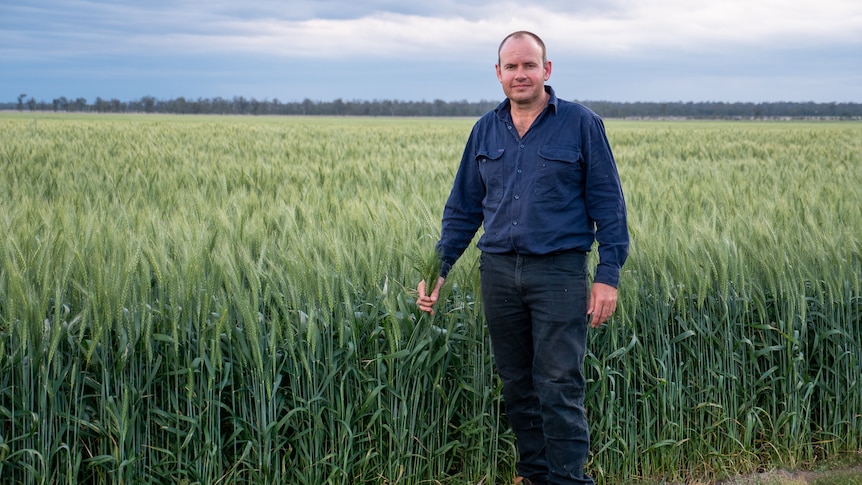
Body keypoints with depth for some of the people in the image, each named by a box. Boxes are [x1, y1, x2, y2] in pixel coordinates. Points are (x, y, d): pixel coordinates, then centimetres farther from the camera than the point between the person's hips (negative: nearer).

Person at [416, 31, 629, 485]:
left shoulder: (581, 124, -1)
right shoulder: (485, 130, 12)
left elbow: (608, 205, -2)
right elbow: (462, 208, 15)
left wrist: (608, 275, -9)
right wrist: (439, 269, 7)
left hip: (559, 270, -4)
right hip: (498, 271, 5)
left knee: (559, 386, -7)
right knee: (516, 385, 10)